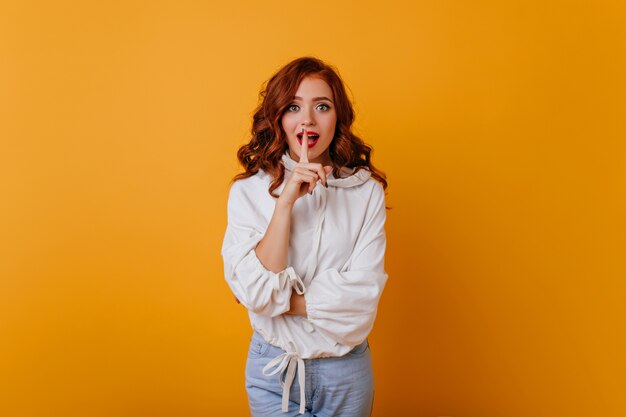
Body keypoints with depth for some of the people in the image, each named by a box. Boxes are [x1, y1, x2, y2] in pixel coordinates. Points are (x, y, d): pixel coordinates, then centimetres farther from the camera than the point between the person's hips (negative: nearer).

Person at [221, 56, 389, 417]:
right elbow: (256, 293, -19)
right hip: (273, 369, -1)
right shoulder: (249, 190, -9)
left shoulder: (367, 190, -9)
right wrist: (286, 201, -24)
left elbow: (361, 295, -14)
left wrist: (281, 301, -15)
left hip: (347, 370, 1)